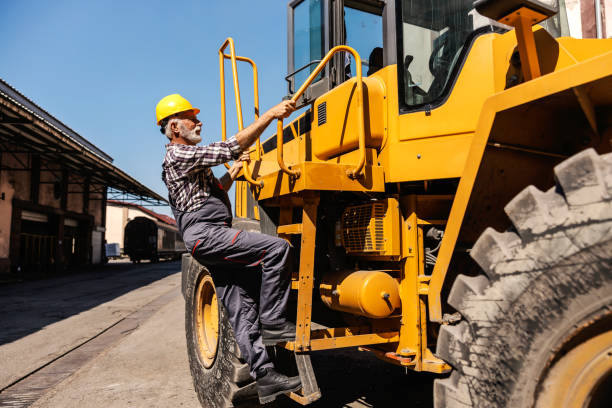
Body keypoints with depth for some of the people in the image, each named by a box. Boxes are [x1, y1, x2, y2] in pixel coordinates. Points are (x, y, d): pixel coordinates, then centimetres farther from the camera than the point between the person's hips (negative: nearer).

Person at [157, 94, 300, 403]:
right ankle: (272, 321, -13)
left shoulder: (188, 158, 27)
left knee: (242, 310, 4)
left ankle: (264, 377, 6)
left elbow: (213, 191, 38)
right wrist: (270, 115, -12)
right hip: (206, 234, -10)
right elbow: (230, 147, -15)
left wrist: (233, 172, 26)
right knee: (276, 248, -21)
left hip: (213, 239, 10)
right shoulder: (178, 154, -6)